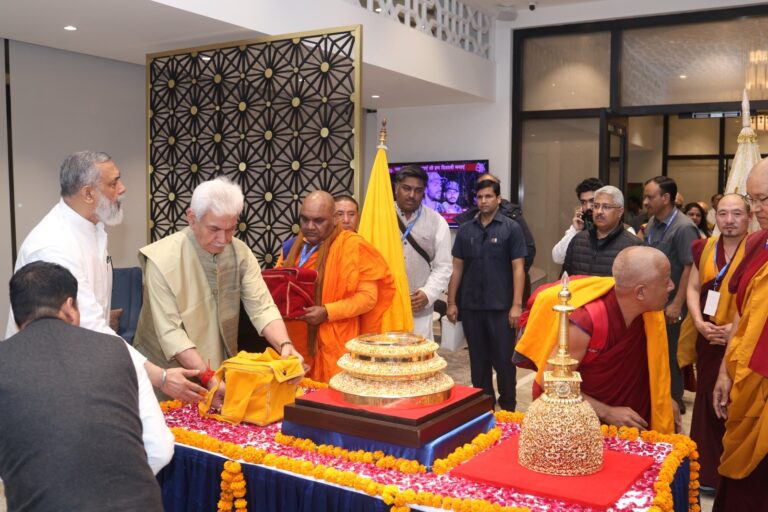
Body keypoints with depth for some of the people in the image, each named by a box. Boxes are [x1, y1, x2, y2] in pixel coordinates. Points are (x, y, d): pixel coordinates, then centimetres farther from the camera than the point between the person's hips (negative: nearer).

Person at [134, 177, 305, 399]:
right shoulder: (162, 259, -18)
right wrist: (207, 377, -30)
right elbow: (170, 332, -22)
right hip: (171, 375, -3)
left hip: (222, 369, 4)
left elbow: (261, 307, -10)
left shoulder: (241, 253, -5)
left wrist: (285, 345, -27)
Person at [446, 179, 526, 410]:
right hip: (471, 306, 3)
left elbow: (518, 268, -5)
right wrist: (451, 302, 4)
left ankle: (508, 409, 19)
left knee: (504, 359, 3)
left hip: (501, 306, -3)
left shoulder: (511, 228, -2)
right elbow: (457, 268, 9)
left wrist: (516, 304, -11)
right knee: (478, 359, 12)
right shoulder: (465, 230, 7)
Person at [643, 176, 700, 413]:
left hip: (670, 306, -7)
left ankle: (674, 401, 20)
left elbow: (690, 268, -19)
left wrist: (677, 304, -21)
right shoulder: (652, 223, 7)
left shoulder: (684, 228, -16)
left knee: (670, 355, 5)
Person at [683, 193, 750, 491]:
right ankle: (705, 470, 23)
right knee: (707, 403, 10)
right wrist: (699, 322, -7)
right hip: (708, 341, 4)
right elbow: (693, 288, 8)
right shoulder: (704, 248, 9)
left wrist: (738, 327, -20)